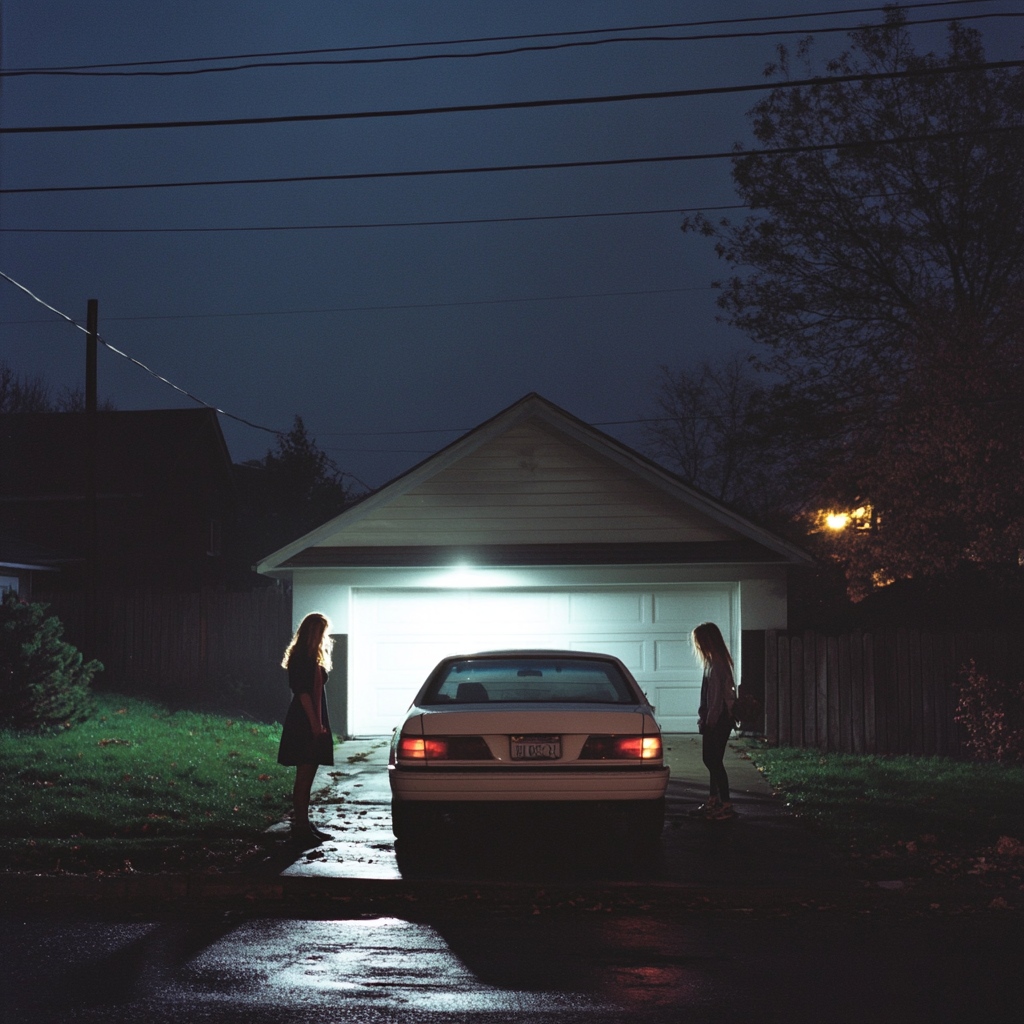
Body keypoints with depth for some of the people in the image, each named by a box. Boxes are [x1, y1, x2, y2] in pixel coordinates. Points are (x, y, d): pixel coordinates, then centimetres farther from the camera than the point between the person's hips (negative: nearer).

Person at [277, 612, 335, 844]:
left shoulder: (312, 659, 18)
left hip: (313, 724, 10)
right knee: (304, 775, -9)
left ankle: (304, 824, 15)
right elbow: (303, 693, -18)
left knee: (307, 776, 11)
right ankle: (300, 827, -7)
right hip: (304, 725, -10)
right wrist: (315, 723, -20)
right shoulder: (302, 658, -13)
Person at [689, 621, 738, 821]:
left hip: (718, 720, -10)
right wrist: (705, 718, 18)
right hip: (718, 719, 10)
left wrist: (710, 721, -17)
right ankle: (713, 802, 22)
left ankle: (726, 806, -6)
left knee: (714, 761, -7)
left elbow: (716, 696, -20)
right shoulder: (716, 661, 14)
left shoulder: (715, 664, -17)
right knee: (711, 760, 15)